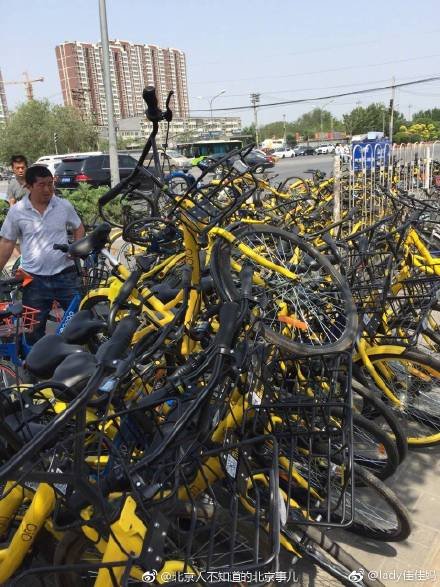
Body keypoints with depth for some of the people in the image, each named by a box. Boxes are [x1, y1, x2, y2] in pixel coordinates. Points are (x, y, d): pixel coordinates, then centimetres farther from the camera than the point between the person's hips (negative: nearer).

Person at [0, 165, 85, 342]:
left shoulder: (64, 206, 0)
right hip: (34, 280, 0)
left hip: (65, 275, 1)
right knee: (34, 329, 9)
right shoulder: (16, 211, -3)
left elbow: (78, 227, 14)